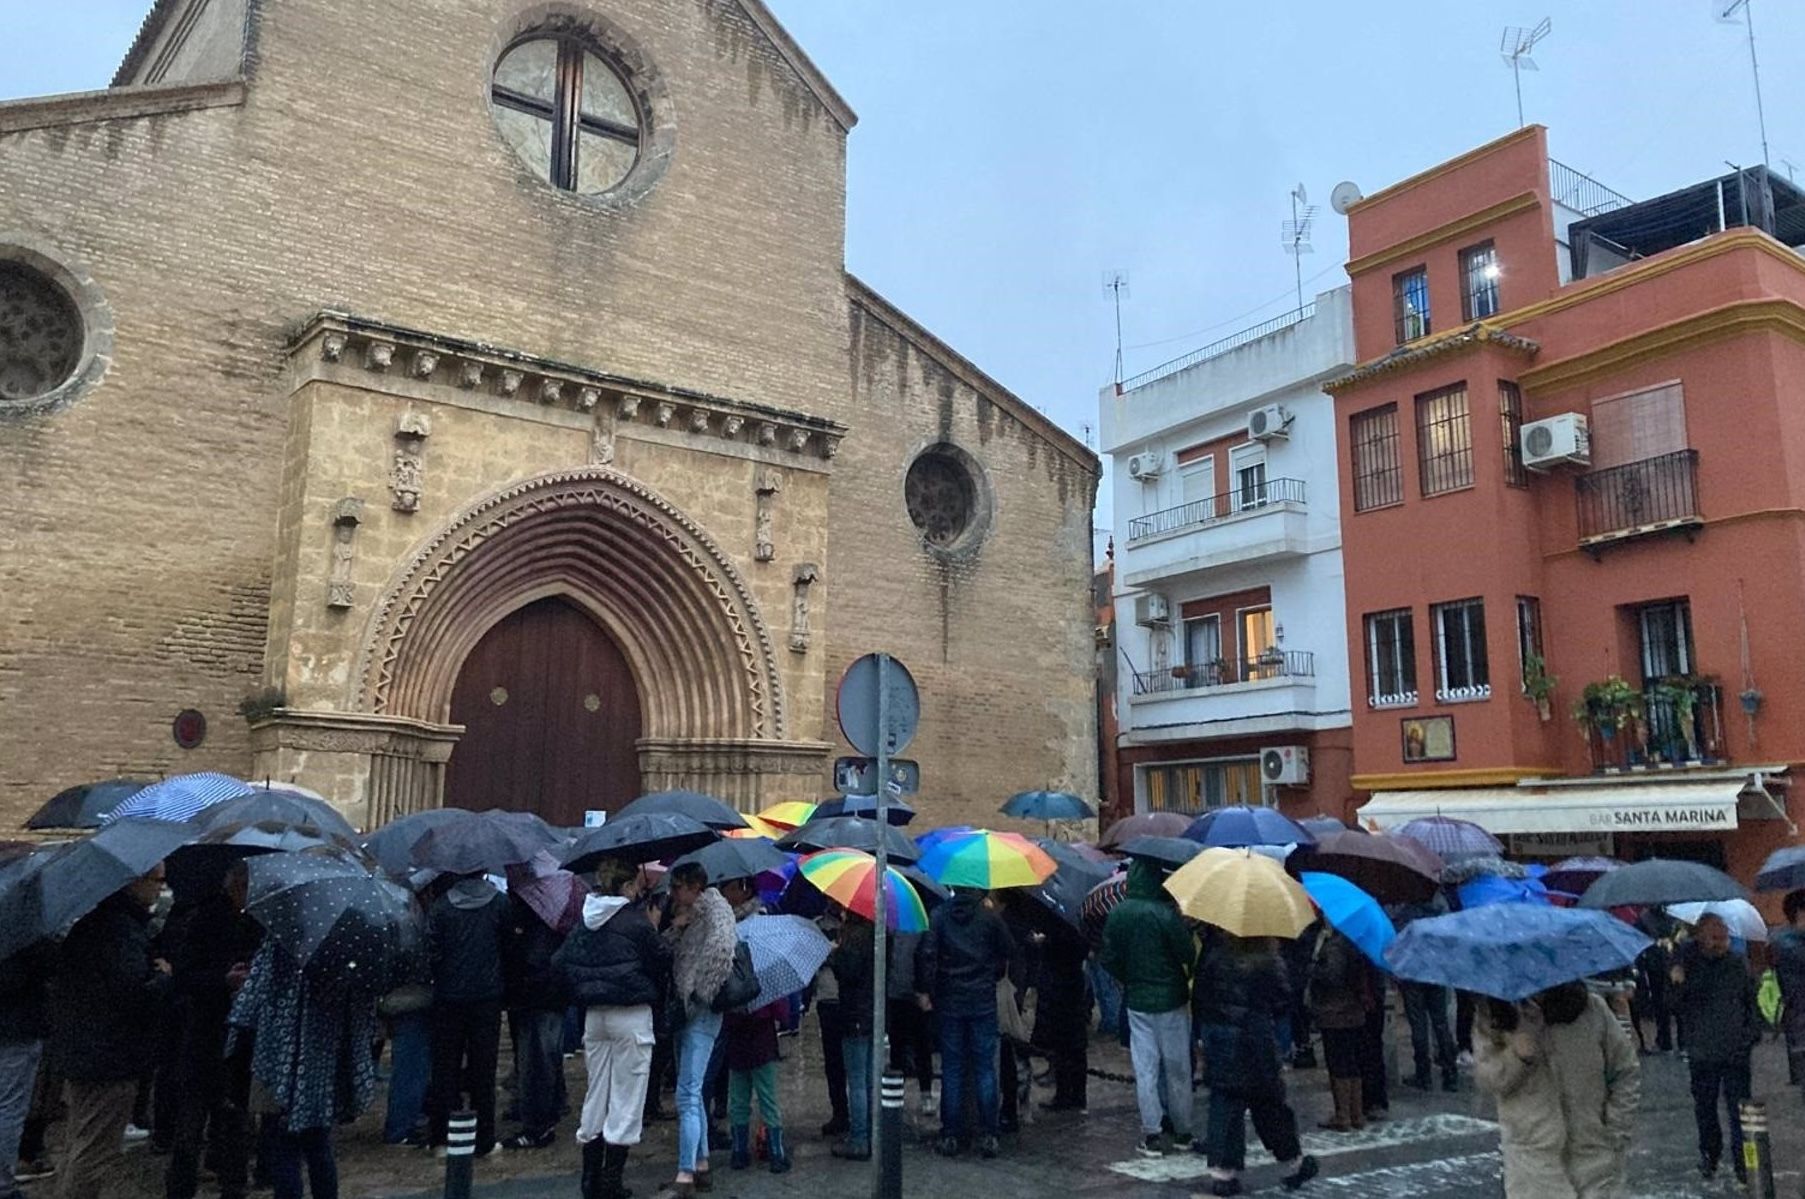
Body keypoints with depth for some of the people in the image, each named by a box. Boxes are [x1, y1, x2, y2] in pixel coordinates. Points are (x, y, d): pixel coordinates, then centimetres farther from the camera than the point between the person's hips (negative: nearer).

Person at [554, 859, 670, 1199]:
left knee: (595, 1094, 15)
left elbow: (560, 961, 5)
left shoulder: (584, 922, 4)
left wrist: (582, 992, 13)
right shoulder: (636, 922, -13)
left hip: (594, 1015, 6)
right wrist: (656, 996, 10)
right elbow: (661, 961, -7)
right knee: (626, 1097, 3)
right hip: (631, 1016, -6)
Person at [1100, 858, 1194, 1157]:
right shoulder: (1167, 912, -17)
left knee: (1145, 1068, 8)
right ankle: (1182, 1132, 21)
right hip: (1171, 1000, -2)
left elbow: (1109, 960, 0)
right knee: (1177, 1068, 11)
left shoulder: (1118, 914, -5)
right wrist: (1184, 980, 6)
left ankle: (1152, 1135, 8)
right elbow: (1188, 954, -15)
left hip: (1137, 1001, 3)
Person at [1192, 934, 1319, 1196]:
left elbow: (1199, 993, 3)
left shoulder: (1213, 951, -2)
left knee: (1223, 1105, 7)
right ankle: (1291, 1164, 28)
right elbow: (1282, 1003, -7)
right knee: (1270, 1105, 12)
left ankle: (1221, 1171, 4)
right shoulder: (1267, 960, -11)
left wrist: (1203, 1029, 13)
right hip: (1255, 1044, -3)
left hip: (1218, 1041, 3)